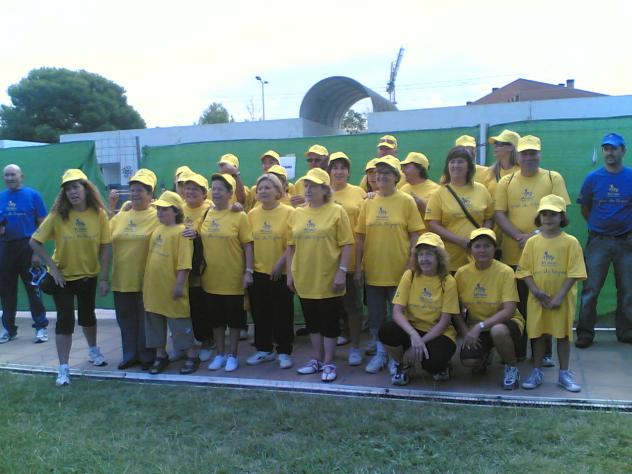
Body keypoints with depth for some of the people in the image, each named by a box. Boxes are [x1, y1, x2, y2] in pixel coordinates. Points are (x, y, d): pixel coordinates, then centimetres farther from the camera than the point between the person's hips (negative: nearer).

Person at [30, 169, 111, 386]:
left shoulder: (99, 214, -14)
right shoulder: (58, 215, -16)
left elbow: (105, 247, -10)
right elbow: (35, 242, -12)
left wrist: (104, 278, -10)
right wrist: (52, 267, -16)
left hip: (89, 276, 2)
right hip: (63, 276, -2)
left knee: (87, 315, 20)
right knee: (65, 320, -4)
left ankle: (93, 350, 45)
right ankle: (63, 368, 6)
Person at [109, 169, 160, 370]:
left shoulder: (157, 216, -7)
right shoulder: (120, 216, 9)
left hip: (146, 280, -5)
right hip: (121, 280, 5)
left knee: (146, 319, 7)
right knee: (126, 319, 15)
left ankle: (147, 356, 22)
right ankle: (130, 355, 29)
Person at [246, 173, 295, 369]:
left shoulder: (289, 212, -8)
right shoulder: (252, 214, 4)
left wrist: (280, 264, -16)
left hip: (281, 273, -4)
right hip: (258, 272, 4)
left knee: (282, 314, 5)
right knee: (260, 313, 12)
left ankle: (284, 352, 18)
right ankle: (264, 349, 27)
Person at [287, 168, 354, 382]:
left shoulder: (336, 211, -6)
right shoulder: (297, 213, 7)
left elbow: (346, 245, -8)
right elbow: (291, 246, 11)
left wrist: (342, 272, -14)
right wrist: (290, 274, 8)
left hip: (328, 279, -4)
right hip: (304, 279, 5)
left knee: (329, 322, 5)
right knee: (312, 322, 15)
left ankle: (329, 363, 16)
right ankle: (316, 360, 29)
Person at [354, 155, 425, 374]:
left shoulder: (406, 201, -3)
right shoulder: (368, 203, 4)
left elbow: (415, 235, -4)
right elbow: (360, 237, 6)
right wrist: (358, 267, 2)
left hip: (399, 271, -3)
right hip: (372, 271, 3)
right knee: (375, 316, 12)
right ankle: (379, 353, 27)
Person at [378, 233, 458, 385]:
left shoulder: (448, 281, -10)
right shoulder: (409, 275, -5)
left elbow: (444, 322, -10)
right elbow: (397, 312, -13)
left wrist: (421, 341, -19)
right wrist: (414, 335, -29)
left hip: (438, 333, -2)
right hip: (412, 328, 2)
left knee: (432, 361, -34)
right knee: (386, 331, -30)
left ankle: (439, 366, 7)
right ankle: (401, 365, 2)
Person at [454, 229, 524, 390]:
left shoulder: (505, 272, -16)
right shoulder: (462, 273, -5)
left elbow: (509, 311, -21)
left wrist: (480, 326, -28)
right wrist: (465, 332, -12)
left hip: (503, 323, -3)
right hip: (475, 326, 3)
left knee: (498, 331, -38)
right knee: (468, 361, -22)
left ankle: (512, 368, -6)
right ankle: (485, 356, 19)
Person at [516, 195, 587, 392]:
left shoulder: (570, 242, -6)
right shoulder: (533, 242, 0)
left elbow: (574, 273, -9)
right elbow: (525, 270, 0)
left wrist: (559, 297, -15)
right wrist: (535, 291, -13)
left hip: (562, 299, -2)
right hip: (538, 299, 2)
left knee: (563, 335, 8)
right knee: (537, 334, 9)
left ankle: (564, 374, 22)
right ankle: (536, 372, 22)